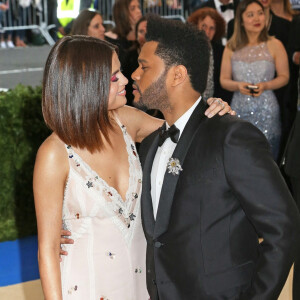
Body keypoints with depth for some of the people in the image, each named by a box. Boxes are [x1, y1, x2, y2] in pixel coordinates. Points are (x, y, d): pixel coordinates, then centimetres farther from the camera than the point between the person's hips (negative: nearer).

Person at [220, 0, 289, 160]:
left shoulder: (274, 45, -1)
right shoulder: (231, 48, 4)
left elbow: (284, 77, 2)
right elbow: (224, 80, 7)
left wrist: (265, 85, -16)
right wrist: (238, 85, -14)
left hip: (266, 111, -2)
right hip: (239, 109, 2)